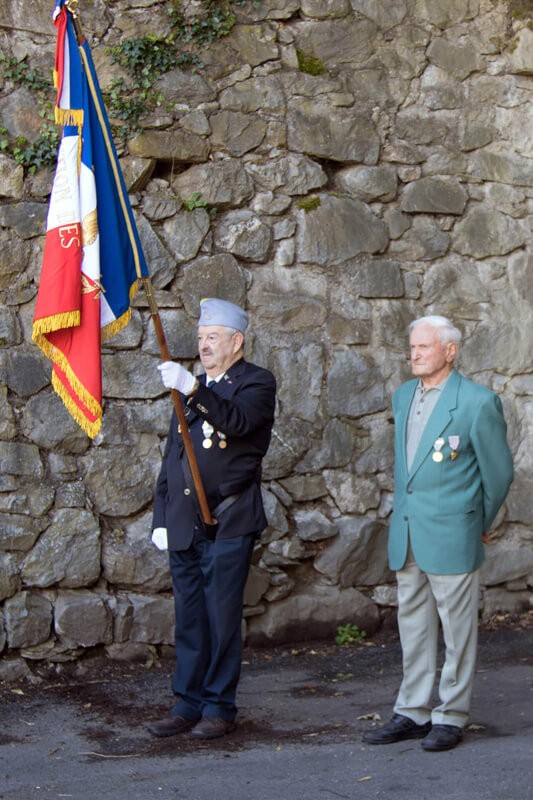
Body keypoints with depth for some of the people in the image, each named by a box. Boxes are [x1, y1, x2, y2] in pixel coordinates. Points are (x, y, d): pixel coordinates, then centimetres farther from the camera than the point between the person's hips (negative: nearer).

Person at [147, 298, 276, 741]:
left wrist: (192, 390, -32)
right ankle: (188, 704, 16)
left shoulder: (257, 383, 0)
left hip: (229, 522, -6)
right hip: (184, 524, 6)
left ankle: (219, 708, 7)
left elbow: (237, 421, -23)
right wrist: (161, 517, 14)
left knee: (222, 618, -3)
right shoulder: (192, 387, 19)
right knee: (189, 618, 9)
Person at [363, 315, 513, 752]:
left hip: (452, 536, -7)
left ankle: (452, 717, 12)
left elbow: (499, 471, -3)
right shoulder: (403, 397, 11)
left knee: (457, 629, 2)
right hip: (407, 535, 7)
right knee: (413, 626, 13)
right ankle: (413, 713, 21)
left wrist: (478, 523, 6)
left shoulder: (478, 402, -11)